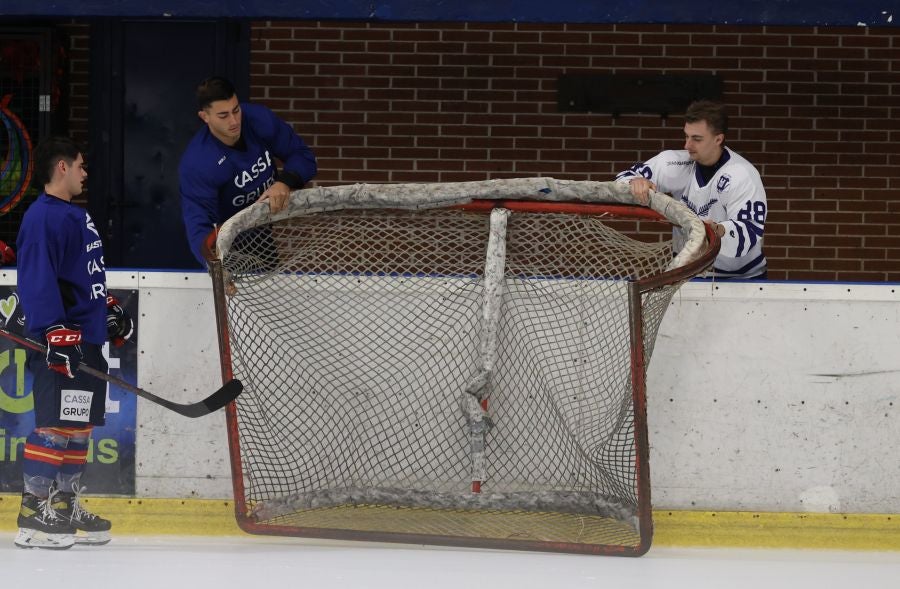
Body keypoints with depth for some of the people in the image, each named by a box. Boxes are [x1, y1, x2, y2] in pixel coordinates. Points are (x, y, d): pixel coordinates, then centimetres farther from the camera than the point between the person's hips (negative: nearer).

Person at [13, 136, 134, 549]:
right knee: (54, 425, -11)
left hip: (87, 340, 10)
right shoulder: (43, 217, -14)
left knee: (79, 425, 13)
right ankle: (33, 512, -10)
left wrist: (111, 311, 27)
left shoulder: (75, 215, 19)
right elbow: (38, 279, -21)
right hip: (61, 344, -10)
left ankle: (66, 505, 19)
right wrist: (56, 333, -25)